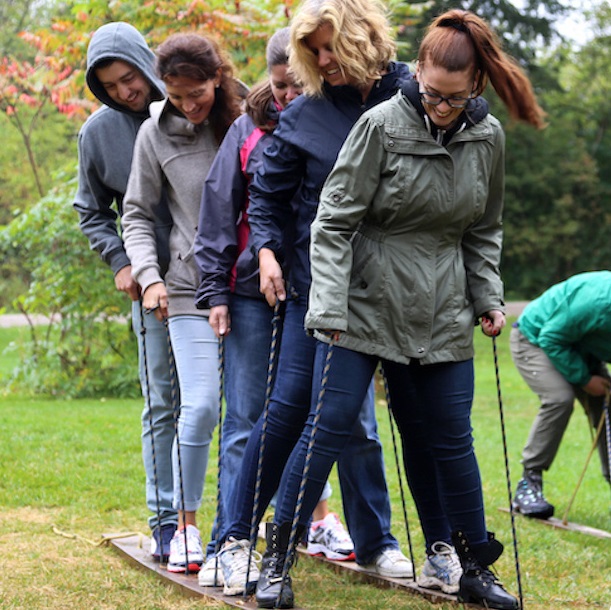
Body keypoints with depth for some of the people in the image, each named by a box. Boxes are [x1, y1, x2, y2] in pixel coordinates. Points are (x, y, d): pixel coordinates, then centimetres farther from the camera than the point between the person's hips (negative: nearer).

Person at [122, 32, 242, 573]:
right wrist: (148, 277, -7)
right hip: (192, 289, -1)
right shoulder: (156, 134, 0)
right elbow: (138, 216, 7)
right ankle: (186, 528, 7)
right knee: (200, 407, -9)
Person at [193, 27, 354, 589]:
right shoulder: (250, 130, 2)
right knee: (245, 422, -1)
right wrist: (216, 290, -3)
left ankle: (315, 518, 28)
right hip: (254, 294, 0)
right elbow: (219, 212, 3)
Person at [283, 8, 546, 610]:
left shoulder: (488, 138, 2)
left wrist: (488, 300, 9)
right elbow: (334, 222, -11)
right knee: (330, 425, -7)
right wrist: (329, 309, -17)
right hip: (364, 303, -4)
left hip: (441, 313, 4)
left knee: (448, 439, 8)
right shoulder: (382, 125, -12)